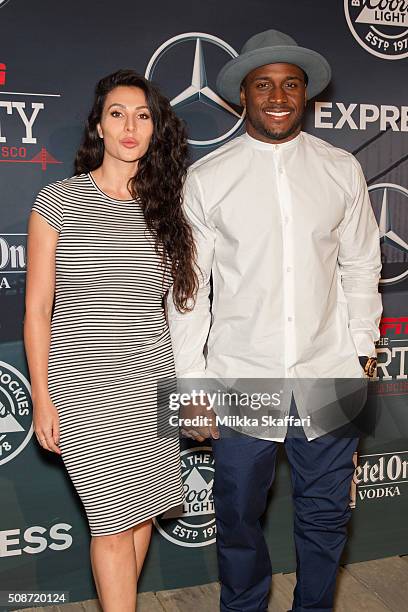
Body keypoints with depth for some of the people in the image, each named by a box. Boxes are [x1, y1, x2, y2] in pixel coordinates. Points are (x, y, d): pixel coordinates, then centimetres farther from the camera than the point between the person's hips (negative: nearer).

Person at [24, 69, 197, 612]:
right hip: (84, 387, -4)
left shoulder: (165, 209, 9)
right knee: (113, 524, 1)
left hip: (153, 384, 4)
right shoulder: (58, 201, -1)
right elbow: (38, 308, -1)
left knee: (142, 511, 13)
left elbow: (181, 301, 11)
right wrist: (41, 397, -5)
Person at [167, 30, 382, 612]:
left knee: (326, 515, 15)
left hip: (330, 374, 2)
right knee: (238, 517, 13)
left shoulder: (342, 170, 4)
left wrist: (362, 349, 8)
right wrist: (191, 383, -5)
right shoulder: (206, 179, -3)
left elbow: (361, 266, 10)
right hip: (240, 379, -1)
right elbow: (187, 287, -3)